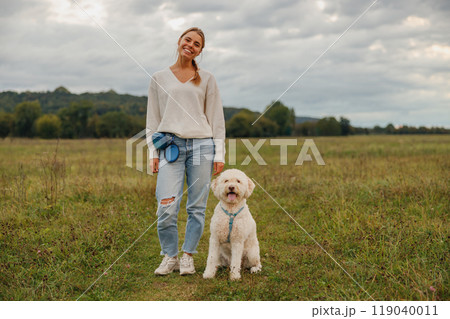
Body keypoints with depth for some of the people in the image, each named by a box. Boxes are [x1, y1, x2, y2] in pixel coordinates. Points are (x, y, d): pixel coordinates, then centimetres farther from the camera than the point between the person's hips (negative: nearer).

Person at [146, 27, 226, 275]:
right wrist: (153, 152, 4)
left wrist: (219, 153, 2)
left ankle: (187, 257, 18)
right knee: (167, 207, -10)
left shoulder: (206, 79, 11)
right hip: (170, 145, 0)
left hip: (202, 144, 1)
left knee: (197, 207, 2)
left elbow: (216, 118, 9)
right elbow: (153, 119, 13)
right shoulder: (158, 78, 12)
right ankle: (169, 257, 10)